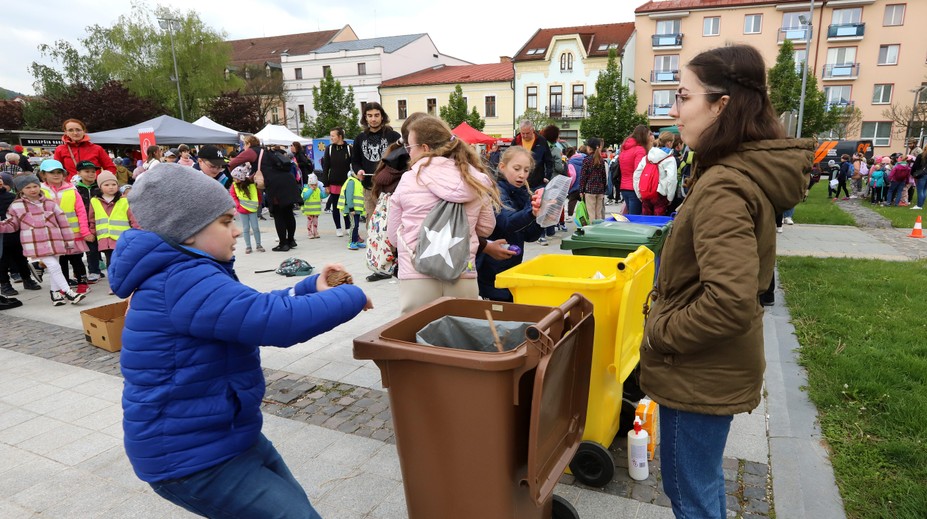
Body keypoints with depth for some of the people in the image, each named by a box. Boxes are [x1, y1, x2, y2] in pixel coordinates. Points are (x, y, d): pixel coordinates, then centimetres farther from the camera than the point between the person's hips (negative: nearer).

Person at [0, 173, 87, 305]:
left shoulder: (50, 203, 9)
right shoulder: (16, 206, 5)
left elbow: (63, 222, 10)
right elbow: (11, 225, 15)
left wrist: (69, 240, 9)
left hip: (54, 241, 3)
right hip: (36, 244, -3)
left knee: (53, 268, 11)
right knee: (53, 266, -14)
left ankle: (55, 293, 24)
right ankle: (68, 292, -12)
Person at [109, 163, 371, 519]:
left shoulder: (184, 275, 8)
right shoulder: (184, 282, -26)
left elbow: (256, 309, 16)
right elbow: (279, 321, -34)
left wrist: (311, 289, 1)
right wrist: (351, 297, -19)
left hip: (221, 436, 10)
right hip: (191, 458, -10)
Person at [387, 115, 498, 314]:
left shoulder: (408, 180, -2)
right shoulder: (476, 180, 3)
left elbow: (393, 235, 7)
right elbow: (486, 228, 15)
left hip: (417, 278, -2)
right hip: (462, 279, 2)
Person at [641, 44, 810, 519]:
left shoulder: (723, 188, -26)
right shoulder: (751, 171, 6)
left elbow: (729, 303, -33)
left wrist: (659, 334, -18)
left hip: (699, 371, -9)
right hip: (713, 365, 10)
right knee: (704, 481, 27)